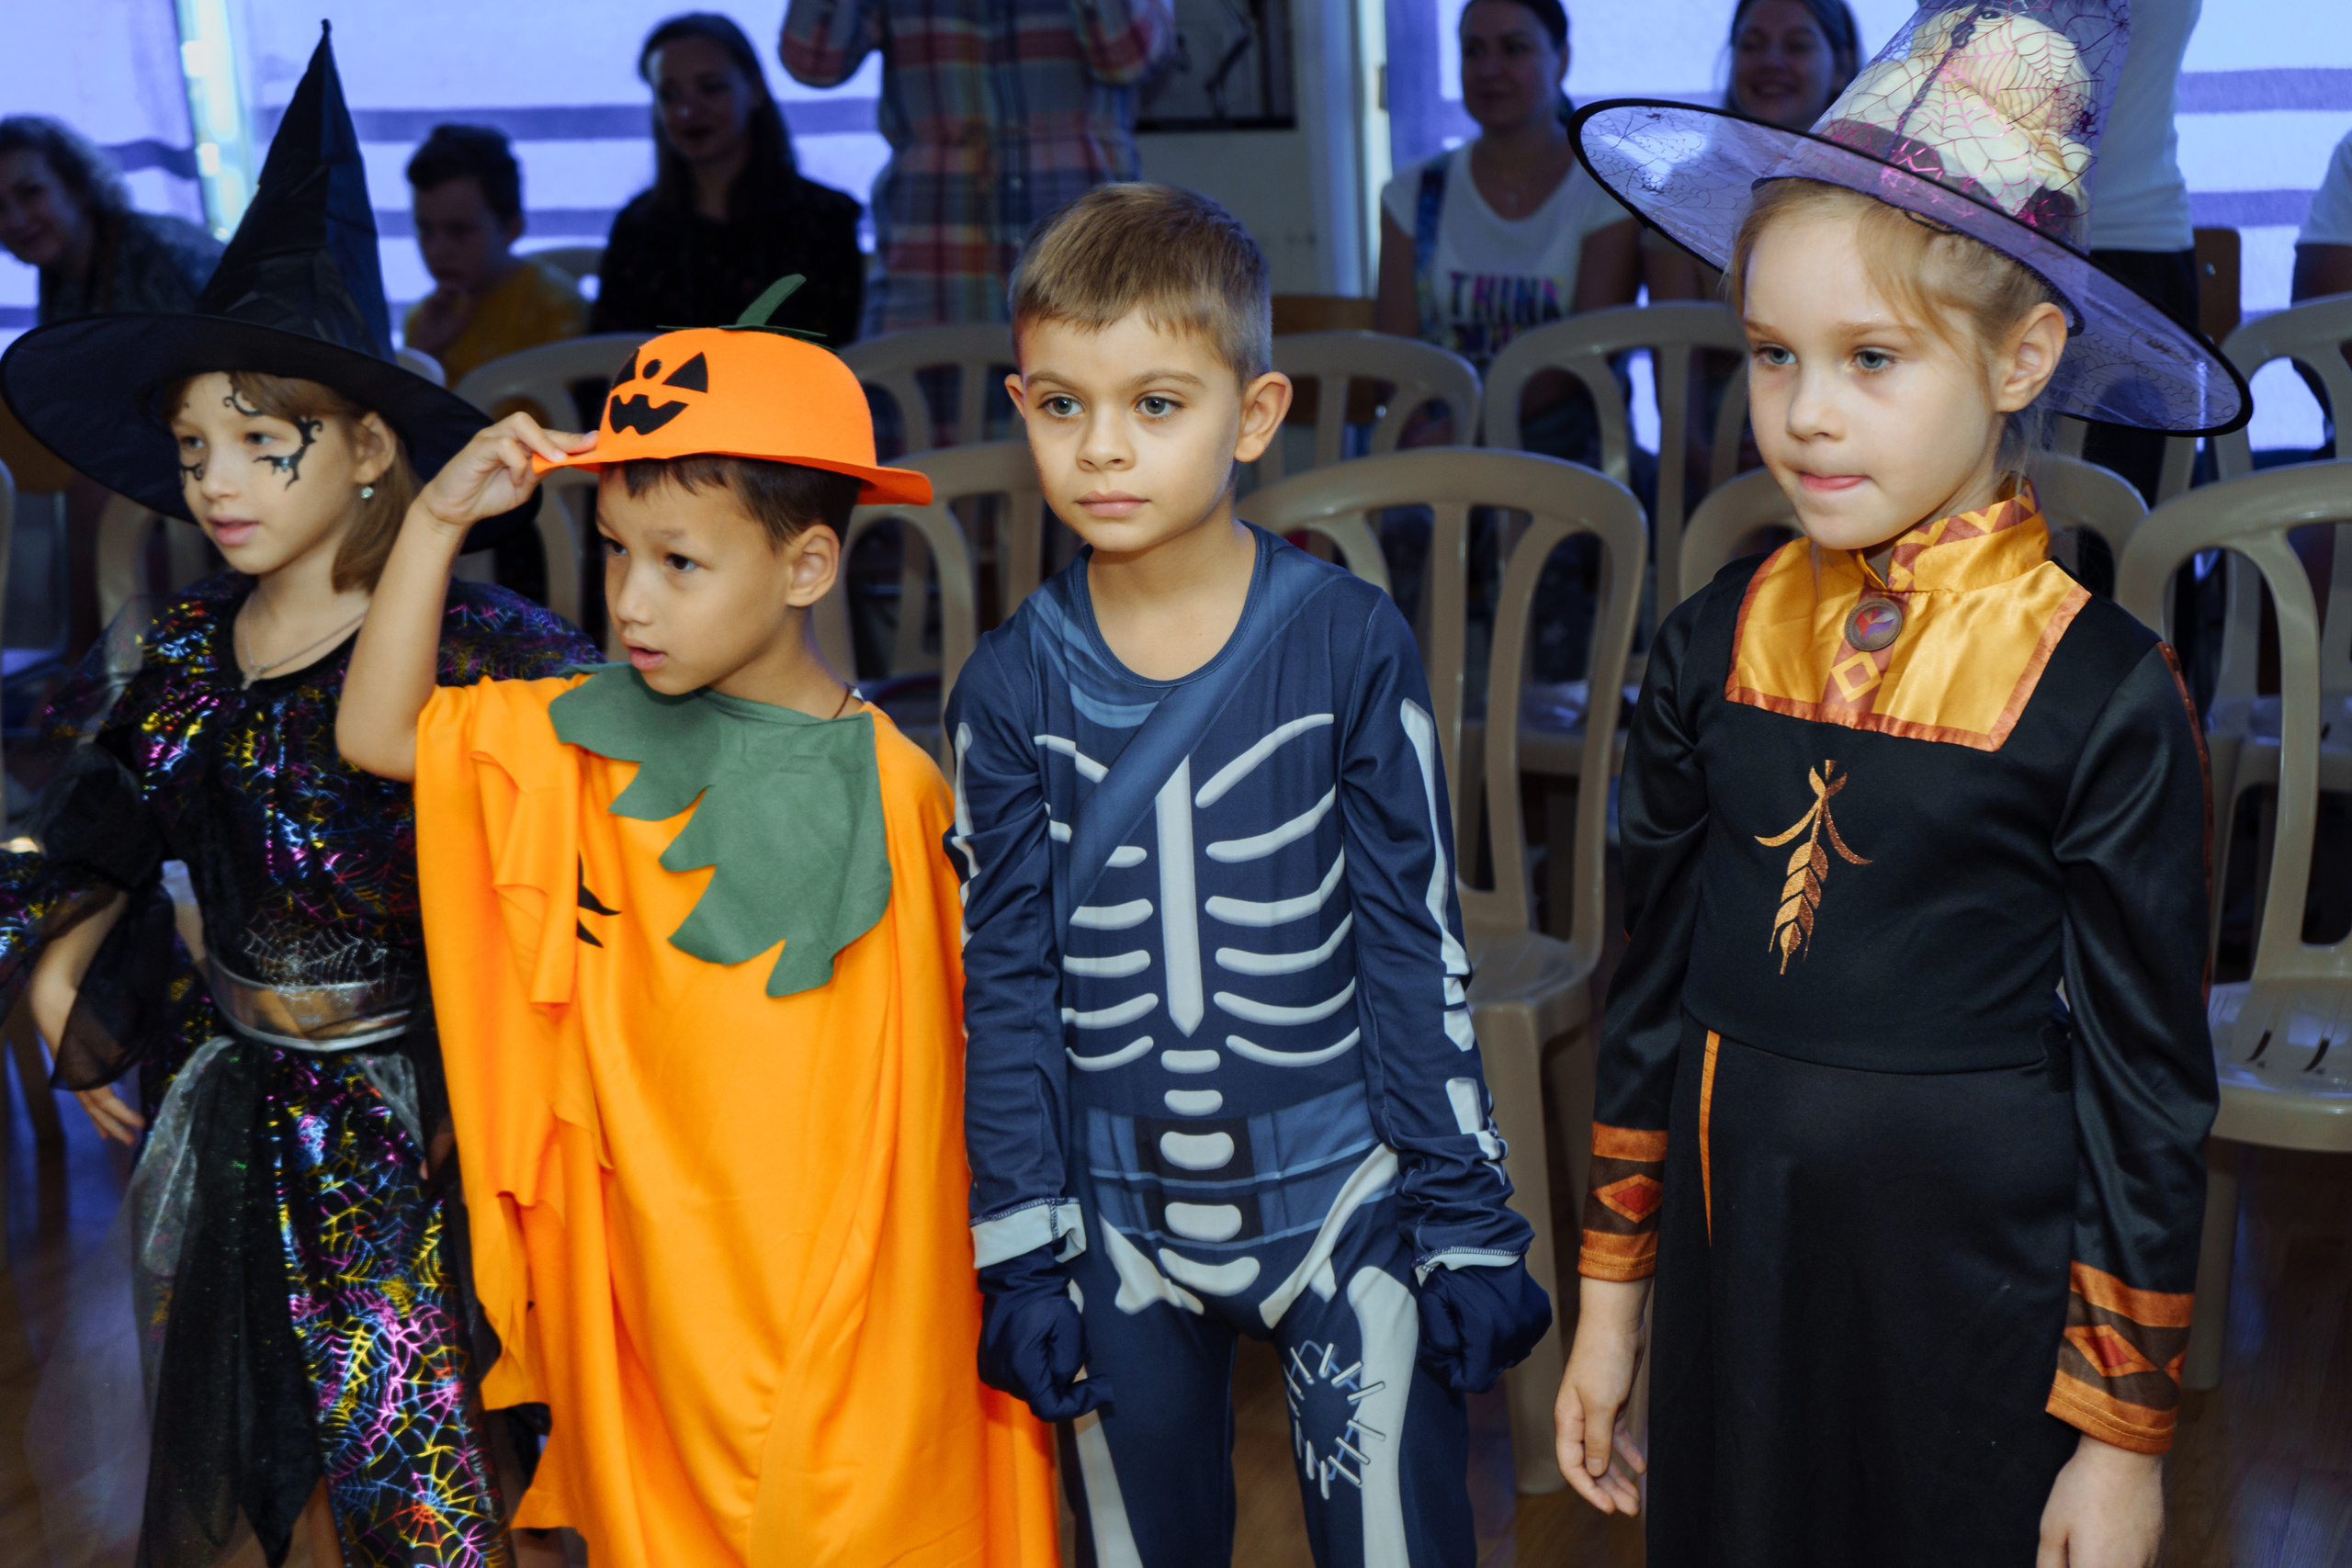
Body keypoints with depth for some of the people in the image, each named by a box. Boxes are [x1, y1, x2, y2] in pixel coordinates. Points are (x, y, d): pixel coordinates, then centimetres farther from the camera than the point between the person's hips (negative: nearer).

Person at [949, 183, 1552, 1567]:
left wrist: (1466, 1222, -3)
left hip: (1344, 1192, -1)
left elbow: (1416, 944, -4)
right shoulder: (1013, 685, -3)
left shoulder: (1349, 644, -8)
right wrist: (1018, 1253, 1)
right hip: (1117, 1213, 2)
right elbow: (1004, 985, 2)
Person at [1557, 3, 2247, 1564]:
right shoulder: (1722, 642, -2)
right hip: (1733, 1257, 4)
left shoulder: (2101, 693, -14)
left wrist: (2123, 1434, -5)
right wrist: (1611, 1298, 9)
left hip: (1974, 1278, -3)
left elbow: (2146, 1086, -8)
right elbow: (1656, 982, 6)